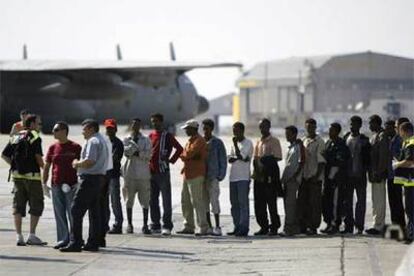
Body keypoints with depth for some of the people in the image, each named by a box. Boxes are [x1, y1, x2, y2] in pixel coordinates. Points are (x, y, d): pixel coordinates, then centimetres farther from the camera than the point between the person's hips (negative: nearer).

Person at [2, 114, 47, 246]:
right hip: (32, 175, -6)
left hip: (17, 175, 6)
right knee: (36, 205, 3)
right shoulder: (35, 137, -7)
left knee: (18, 206, 7)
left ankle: (19, 237, 5)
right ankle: (32, 236, -1)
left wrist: (14, 166, 13)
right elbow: (38, 157, -15)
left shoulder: (15, 137, 13)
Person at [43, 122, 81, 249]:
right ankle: (63, 239, 10)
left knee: (72, 214, -1)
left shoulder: (75, 147, -2)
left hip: (71, 185, -4)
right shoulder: (52, 148, 9)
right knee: (59, 214, 5)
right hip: (56, 185, 4)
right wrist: (44, 183, 6)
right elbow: (47, 166, 13)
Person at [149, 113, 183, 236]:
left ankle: (167, 226, -4)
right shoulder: (150, 136, 14)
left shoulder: (167, 136, -3)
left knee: (166, 200, -4)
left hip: (163, 171, -6)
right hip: (151, 171, 6)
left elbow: (179, 148, -6)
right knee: (153, 200, 9)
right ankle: (155, 225, 15)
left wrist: (171, 160, -8)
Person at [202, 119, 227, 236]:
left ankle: (217, 227, -4)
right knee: (204, 202, 6)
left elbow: (223, 160, 1)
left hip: (213, 177, -4)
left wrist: (220, 176, -6)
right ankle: (209, 227, 12)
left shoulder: (217, 143, 1)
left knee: (214, 201, -7)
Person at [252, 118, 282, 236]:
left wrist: (266, 159, -20)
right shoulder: (258, 142, 18)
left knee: (271, 202, -5)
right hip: (259, 176, 7)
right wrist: (256, 170, 3)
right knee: (259, 203, 6)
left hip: (270, 176, -7)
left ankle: (274, 227, 0)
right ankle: (264, 227, 15)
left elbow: (277, 157, -11)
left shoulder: (274, 141, -3)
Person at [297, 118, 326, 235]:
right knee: (302, 201, 6)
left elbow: (322, 161, -9)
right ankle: (303, 226, 13)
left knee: (315, 203, -3)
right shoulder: (303, 141, 14)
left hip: (315, 177, -6)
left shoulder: (319, 141, -5)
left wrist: (317, 175, -16)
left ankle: (313, 227, 0)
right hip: (304, 176, 6)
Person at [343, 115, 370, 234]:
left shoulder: (364, 140, 1)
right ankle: (349, 225, 10)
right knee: (347, 201, 4)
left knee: (361, 201, -1)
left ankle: (359, 226, 2)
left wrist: (365, 170, -10)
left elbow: (368, 158, 0)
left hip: (360, 175, -3)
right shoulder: (346, 138, 8)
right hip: (348, 175, 3)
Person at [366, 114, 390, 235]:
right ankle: (378, 224, 21)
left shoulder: (382, 136, -14)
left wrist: (378, 172, -22)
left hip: (378, 174, -10)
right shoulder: (374, 136, 16)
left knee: (378, 200, -6)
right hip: (374, 173, 10)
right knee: (376, 200, 14)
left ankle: (378, 226, -4)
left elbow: (384, 156, -20)